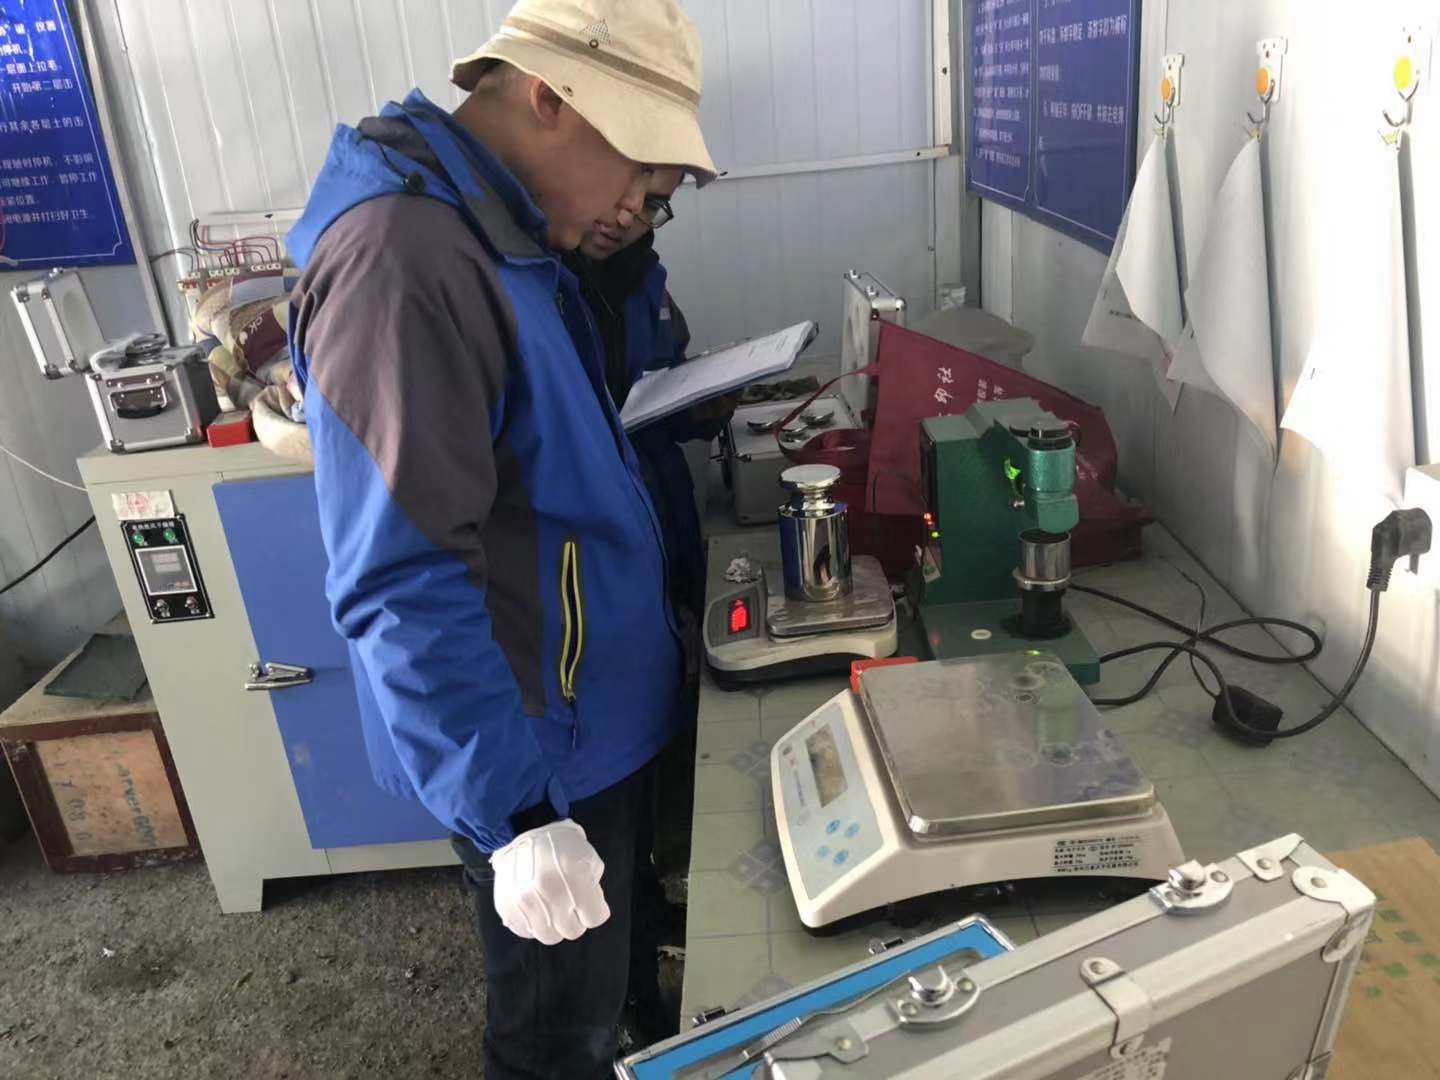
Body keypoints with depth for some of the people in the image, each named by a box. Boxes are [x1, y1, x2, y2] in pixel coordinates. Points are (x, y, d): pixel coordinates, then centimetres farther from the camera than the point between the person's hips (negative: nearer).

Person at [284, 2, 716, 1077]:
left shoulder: (490, 232, 6)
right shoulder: (397, 259, -27)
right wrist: (514, 810, -27)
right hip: (539, 750, -9)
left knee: (603, 972, 29)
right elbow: (404, 583, -29)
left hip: (593, 710, 9)